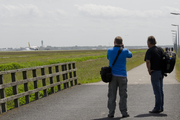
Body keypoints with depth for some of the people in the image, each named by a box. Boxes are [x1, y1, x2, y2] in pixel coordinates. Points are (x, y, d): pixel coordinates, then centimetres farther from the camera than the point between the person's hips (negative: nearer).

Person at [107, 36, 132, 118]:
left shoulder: (109, 50, -3)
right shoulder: (125, 51, -6)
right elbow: (130, 55, 16)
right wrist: (123, 47, 20)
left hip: (112, 75, 1)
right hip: (122, 75, -1)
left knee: (112, 95, 5)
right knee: (123, 95, 5)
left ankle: (111, 113, 5)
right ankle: (124, 112, 5)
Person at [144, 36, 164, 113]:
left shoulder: (149, 51, -12)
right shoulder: (160, 49, 11)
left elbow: (148, 61, -24)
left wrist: (149, 70, -12)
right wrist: (163, 69, 14)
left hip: (155, 72, -8)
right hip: (161, 72, 8)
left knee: (157, 91, -4)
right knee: (160, 90, 14)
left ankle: (157, 108, 0)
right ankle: (161, 107, 20)